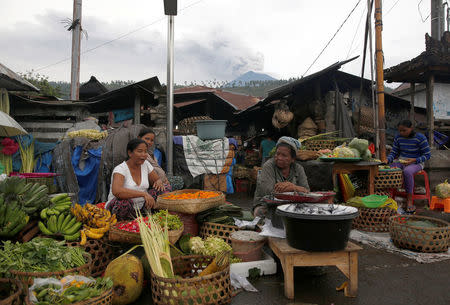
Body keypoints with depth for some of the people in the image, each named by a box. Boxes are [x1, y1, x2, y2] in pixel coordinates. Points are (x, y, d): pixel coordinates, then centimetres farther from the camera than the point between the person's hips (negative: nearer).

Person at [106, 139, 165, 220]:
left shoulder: (145, 164, 0)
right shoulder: (120, 169, -18)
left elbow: (158, 179, 12)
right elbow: (116, 191, -36)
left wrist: (159, 182, -15)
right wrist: (143, 193, -41)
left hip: (140, 207, 5)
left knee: (163, 190, -12)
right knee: (124, 203, -39)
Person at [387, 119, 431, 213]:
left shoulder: (420, 138, -10)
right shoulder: (398, 138, 3)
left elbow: (427, 155, -7)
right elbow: (393, 153, 7)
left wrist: (414, 160, -22)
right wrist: (387, 160, -15)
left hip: (416, 163, -5)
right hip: (401, 162, 5)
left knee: (407, 171, -39)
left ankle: (409, 201, -28)